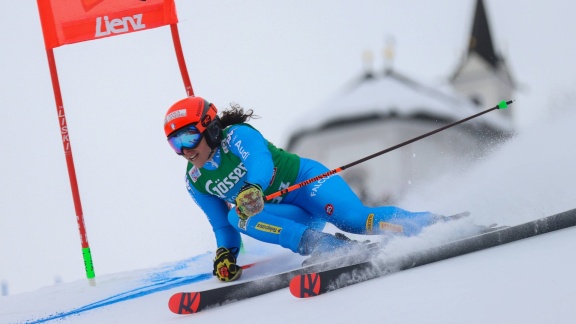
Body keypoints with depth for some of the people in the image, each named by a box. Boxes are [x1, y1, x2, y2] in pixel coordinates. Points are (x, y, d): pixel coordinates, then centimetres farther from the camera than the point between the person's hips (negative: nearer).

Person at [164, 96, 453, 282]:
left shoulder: (236, 136, -16)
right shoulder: (195, 183, 3)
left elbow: (260, 161, -38)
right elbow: (221, 225, 13)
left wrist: (252, 188, -60)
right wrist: (226, 253, -8)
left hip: (306, 180, -5)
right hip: (286, 216, 5)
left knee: (355, 219, -30)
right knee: (237, 216, -25)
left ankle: (434, 223, -19)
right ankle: (318, 242, -37)